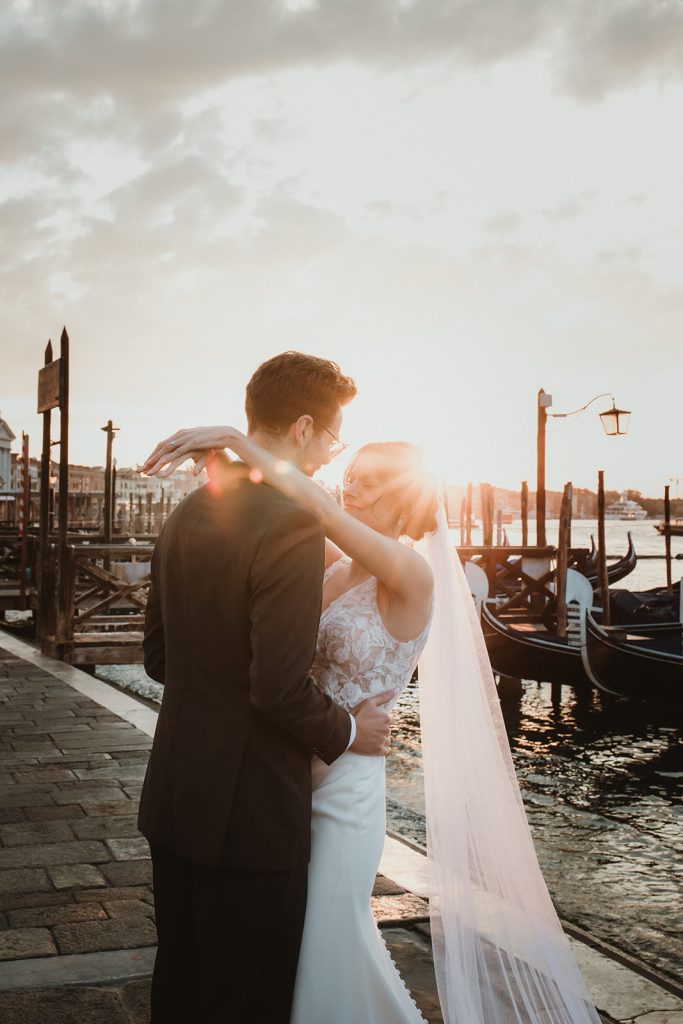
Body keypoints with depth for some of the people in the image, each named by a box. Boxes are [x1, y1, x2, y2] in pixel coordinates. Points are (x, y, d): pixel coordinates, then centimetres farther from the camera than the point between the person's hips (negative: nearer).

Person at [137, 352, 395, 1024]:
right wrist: (346, 733, -7)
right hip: (250, 815, -8)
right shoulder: (294, 526, -20)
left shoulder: (187, 513, 6)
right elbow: (281, 687, -24)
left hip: (173, 799, 8)